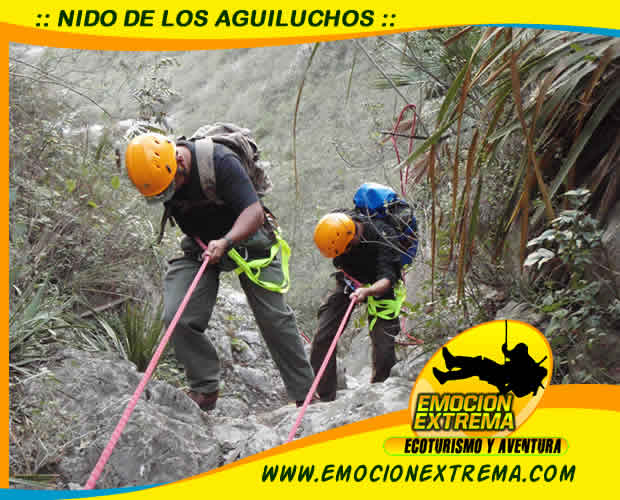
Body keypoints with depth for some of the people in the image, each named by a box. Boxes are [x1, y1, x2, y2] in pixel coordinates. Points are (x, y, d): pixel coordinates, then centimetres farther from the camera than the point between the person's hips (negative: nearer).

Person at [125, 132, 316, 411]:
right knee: (177, 318, -14)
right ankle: (205, 388, 3)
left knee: (274, 318, -4)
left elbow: (255, 213, -35)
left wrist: (225, 242, -49)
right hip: (200, 245, 4)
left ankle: (305, 394, 10)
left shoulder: (220, 161, -30)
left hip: (245, 239, -4)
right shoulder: (154, 171, -13)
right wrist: (196, 238, 12)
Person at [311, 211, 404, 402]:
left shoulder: (384, 236, -33)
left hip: (379, 286, -3)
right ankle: (323, 397, 3)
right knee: (322, 338, -7)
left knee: (383, 346, -12)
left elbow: (387, 279, -40)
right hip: (349, 280, 4)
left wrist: (367, 292, -55)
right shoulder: (335, 226, -20)